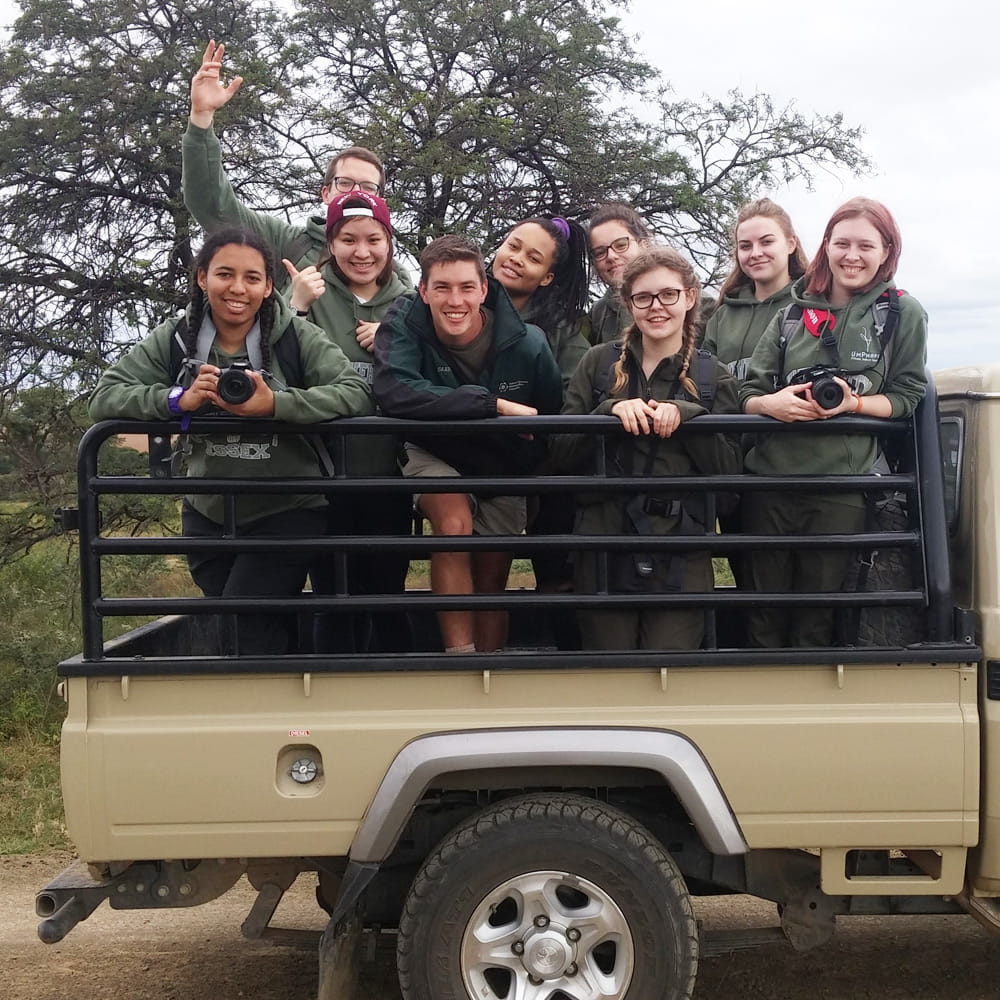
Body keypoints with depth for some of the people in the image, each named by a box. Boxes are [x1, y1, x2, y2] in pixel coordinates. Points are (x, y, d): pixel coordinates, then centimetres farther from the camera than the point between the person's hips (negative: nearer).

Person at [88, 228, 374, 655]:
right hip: (208, 515, 4)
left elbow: (357, 394, -21)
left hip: (288, 511, -4)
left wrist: (275, 404, -33)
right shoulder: (174, 339, -3)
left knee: (247, 636, -13)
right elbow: (103, 397, -8)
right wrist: (179, 399, -25)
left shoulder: (297, 336, -10)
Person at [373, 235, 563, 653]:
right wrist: (495, 404, -42)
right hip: (433, 457, -2)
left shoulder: (528, 344, -20)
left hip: (502, 467, 2)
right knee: (455, 522, -30)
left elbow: (554, 422, -5)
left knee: (492, 579, 7)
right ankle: (460, 654, -23)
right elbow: (393, 392, -43)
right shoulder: (404, 324, -24)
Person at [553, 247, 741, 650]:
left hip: (681, 555, 0)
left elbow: (728, 470, -1)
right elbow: (562, 453, 3)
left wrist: (687, 414, -15)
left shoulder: (714, 376, 7)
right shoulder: (599, 363, 7)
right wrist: (611, 411, -13)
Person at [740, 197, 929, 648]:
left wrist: (854, 402, -15)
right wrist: (770, 403, -13)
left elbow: (907, 396, 3)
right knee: (764, 610, 7)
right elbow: (748, 394, 10)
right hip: (770, 478, 2)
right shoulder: (794, 312, 11)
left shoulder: (904, 314, 4)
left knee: (816, 617, 7)